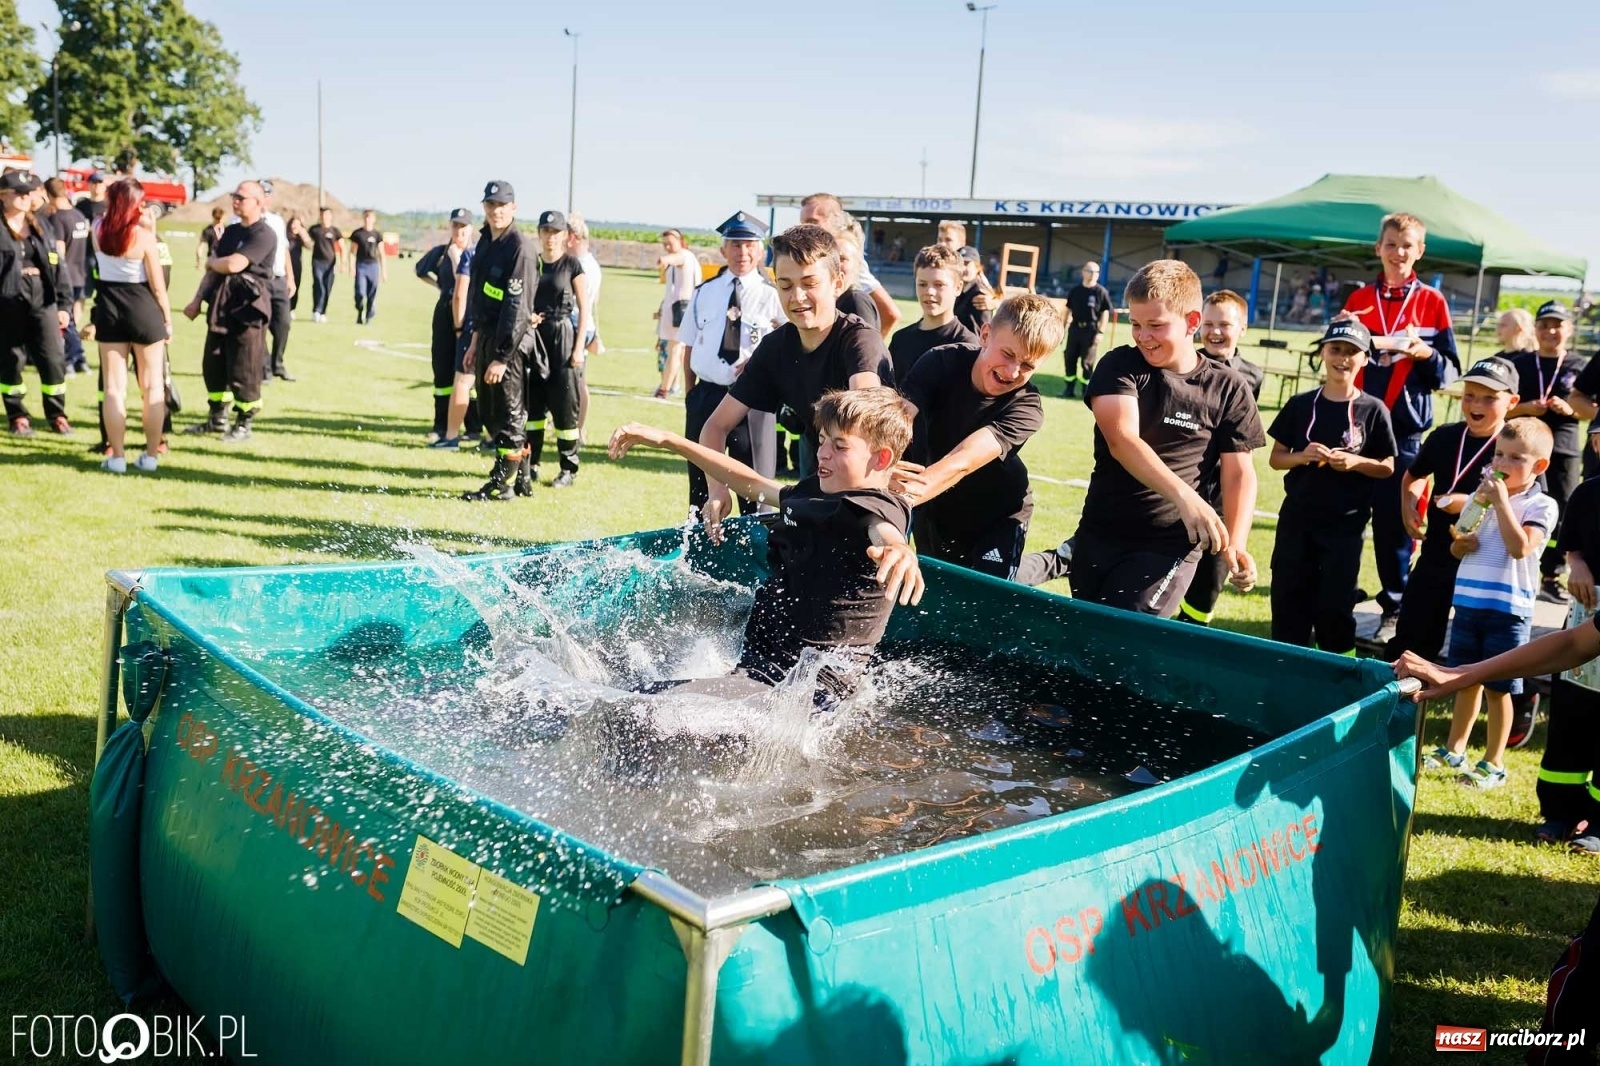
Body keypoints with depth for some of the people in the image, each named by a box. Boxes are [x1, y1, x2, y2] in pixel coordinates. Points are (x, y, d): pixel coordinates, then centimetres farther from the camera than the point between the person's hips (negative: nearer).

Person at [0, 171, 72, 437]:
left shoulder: (40, 226, 13)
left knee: (54, 360, 0)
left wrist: (64, 304, 4)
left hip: (43, 302, 3)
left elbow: (57, 265, 10)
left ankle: (57, 415, 13)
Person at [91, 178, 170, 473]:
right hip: (143, 307, -3)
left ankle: (117, 456, 7)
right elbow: (157, 286, -10)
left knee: (114, 387, 6)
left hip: (108, 307, 3)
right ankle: (151, 454, 10)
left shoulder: (98, 228, -2)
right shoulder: (144, 236, -14)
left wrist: (115, 195, 20)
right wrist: (168, 318, 1)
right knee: (152, 386, 8)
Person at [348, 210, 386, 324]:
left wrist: (384, 271, 3)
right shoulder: (357, 234, 4)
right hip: (361, 265, -1)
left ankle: (369, 317, 12)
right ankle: (359, 315, 10)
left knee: (372, 294, 0)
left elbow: (382, 254, 7)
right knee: (360, 292, -9)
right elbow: (352, 251, 8)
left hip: (373, 265, 1)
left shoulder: (377, 235, 6)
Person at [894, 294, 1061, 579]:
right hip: (935, 509, 3)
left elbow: (963, 461, -41)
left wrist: (905, 495, -58)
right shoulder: (941, 363, -21)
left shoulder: (1025, 407, -27)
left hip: (997, 515, -3)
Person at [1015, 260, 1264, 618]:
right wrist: (1184, 496, -33)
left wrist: (1235, 544, -16)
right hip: (1099, 535, 1)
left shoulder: (1229, 389, 0)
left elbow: (1239, 473, 1)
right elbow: (1122, 440, -18)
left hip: (1170, 546, -1)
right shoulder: (1119, 366, -3)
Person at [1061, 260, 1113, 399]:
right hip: (1075, 328, 4)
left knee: (1087, 361, 0)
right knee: (1070, 358, 7)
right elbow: (1068, 310, 13)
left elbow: (1105, 313, -4)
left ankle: (1086, 390, 10)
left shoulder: (1101, 292, -4)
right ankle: (1069, 388, 16)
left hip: (1091, 330, -4)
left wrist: (1101, 332, -11)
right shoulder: (1075, 290, 7)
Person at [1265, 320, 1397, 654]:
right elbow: (1275, 458, 5)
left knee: (1335, 602, 4)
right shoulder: (1300, 404, 1)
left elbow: (1388, 467, 2)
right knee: (1289, 597, 7)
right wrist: (1301, 456, -15)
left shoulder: (1373, 410, -3)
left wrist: (1354, 462, -16)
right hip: (1296, 518, 2)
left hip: (1345, 524, -2)